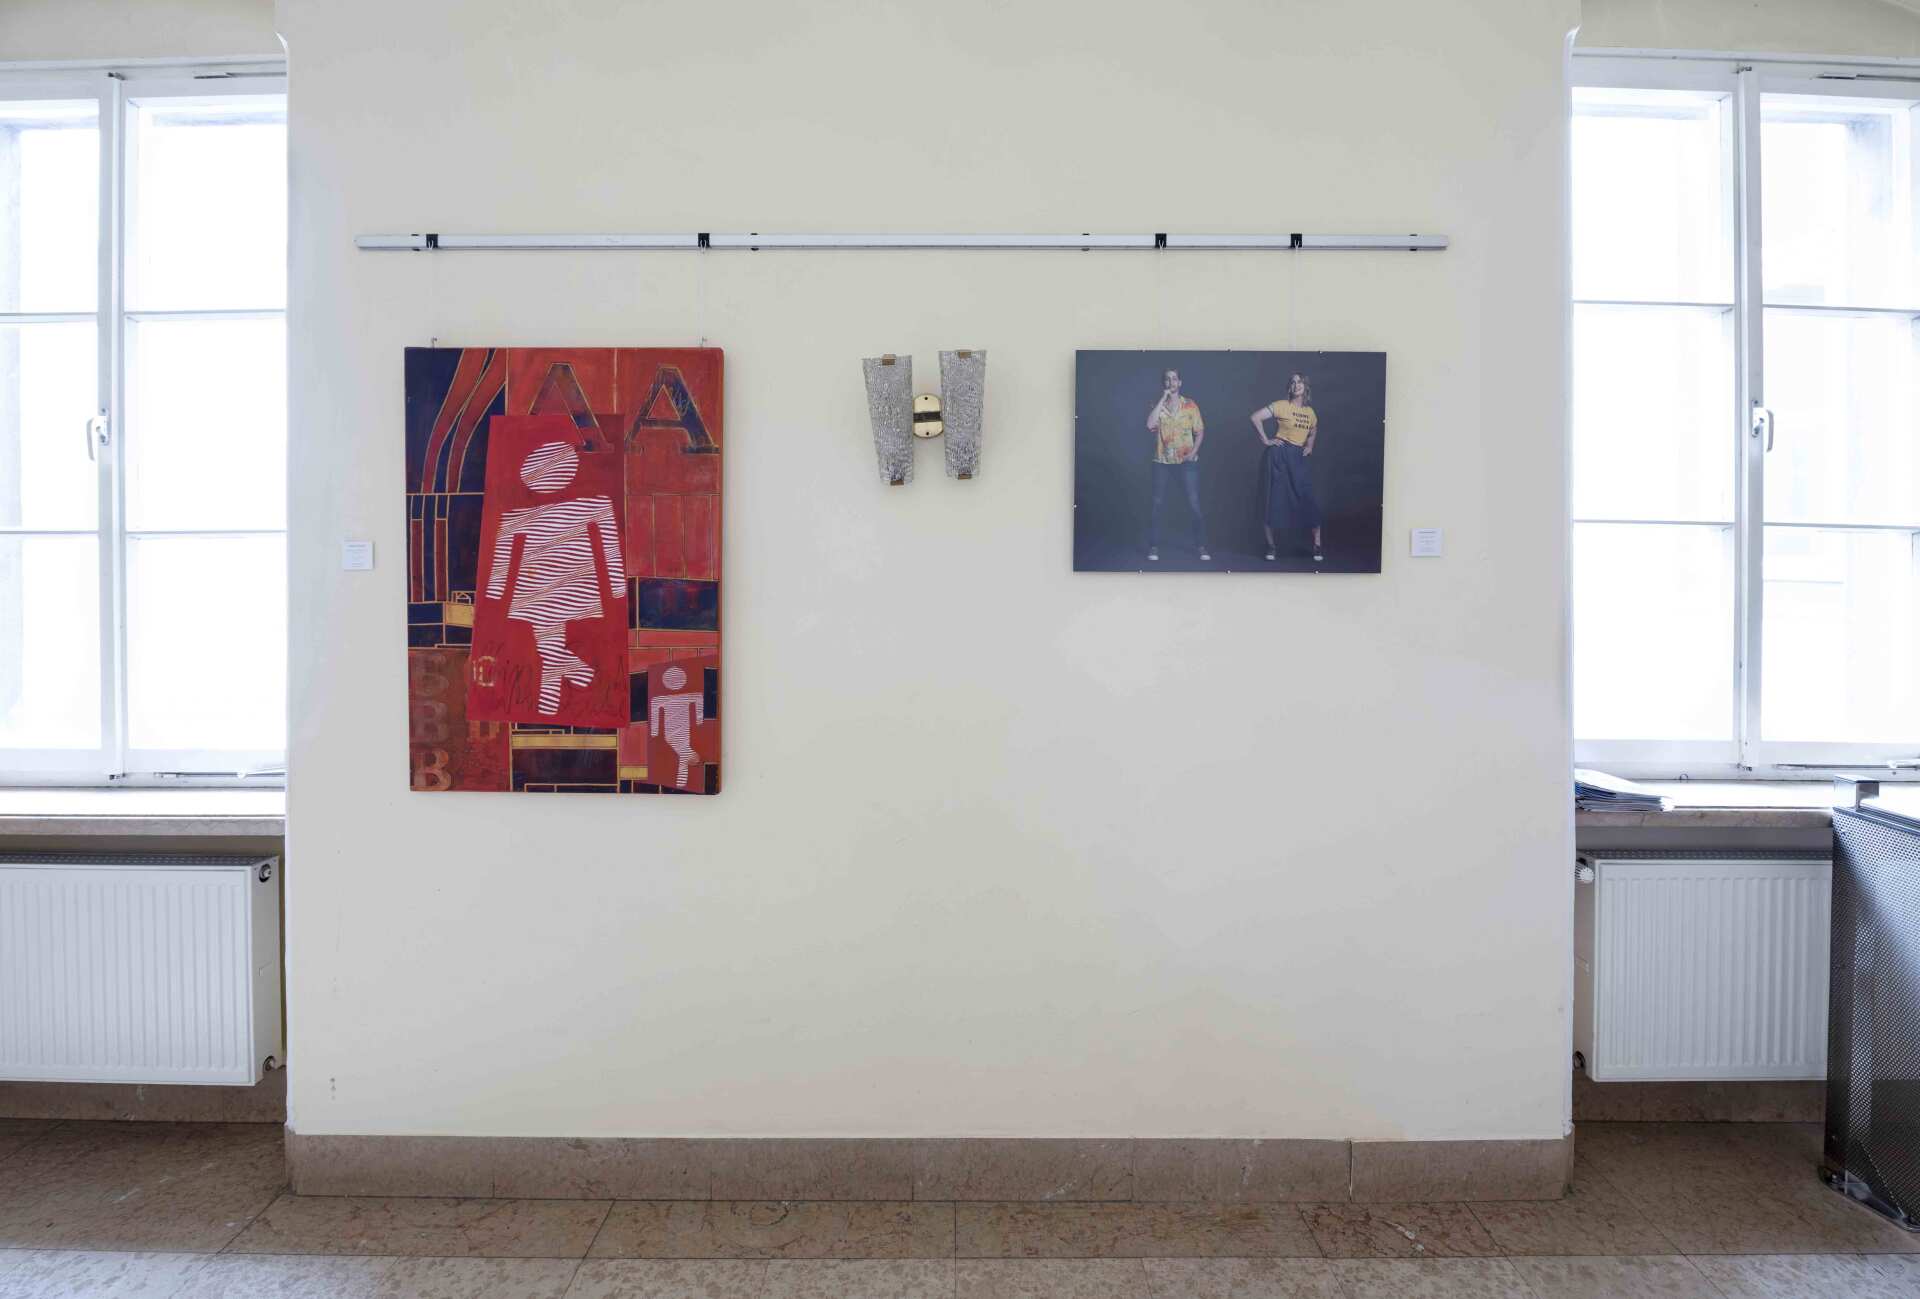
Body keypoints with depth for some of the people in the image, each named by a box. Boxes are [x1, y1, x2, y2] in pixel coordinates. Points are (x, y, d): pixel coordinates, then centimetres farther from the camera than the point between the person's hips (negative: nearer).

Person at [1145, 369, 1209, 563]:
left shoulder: (1190, 405, 4)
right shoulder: (1157, 406, 3)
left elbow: (1200, 431, 7)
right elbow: (1150, 424, -18)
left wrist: (1194, 452, -8)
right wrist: (1163, 398, -14)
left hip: (1187, 462, 0)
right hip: (1162, 462, 1)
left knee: (1194, 504, -4)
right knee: (1157, 505, 2)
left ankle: (1202, 547, 6)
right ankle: (1153, 547, 11)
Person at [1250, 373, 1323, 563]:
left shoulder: (1310, 412, 12)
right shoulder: (1282, 405, -5)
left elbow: (1314, 431, 32)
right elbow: (1256, 417, -12)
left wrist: (1310, 446, 14)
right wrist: (1266, 440, -11)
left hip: (1298, 458, 5)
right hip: (1280, 454, -4)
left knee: (1309, 499, -3)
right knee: (1275, 498, -1)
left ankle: (1317, 545, 5)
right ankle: (1271, 544, 10)